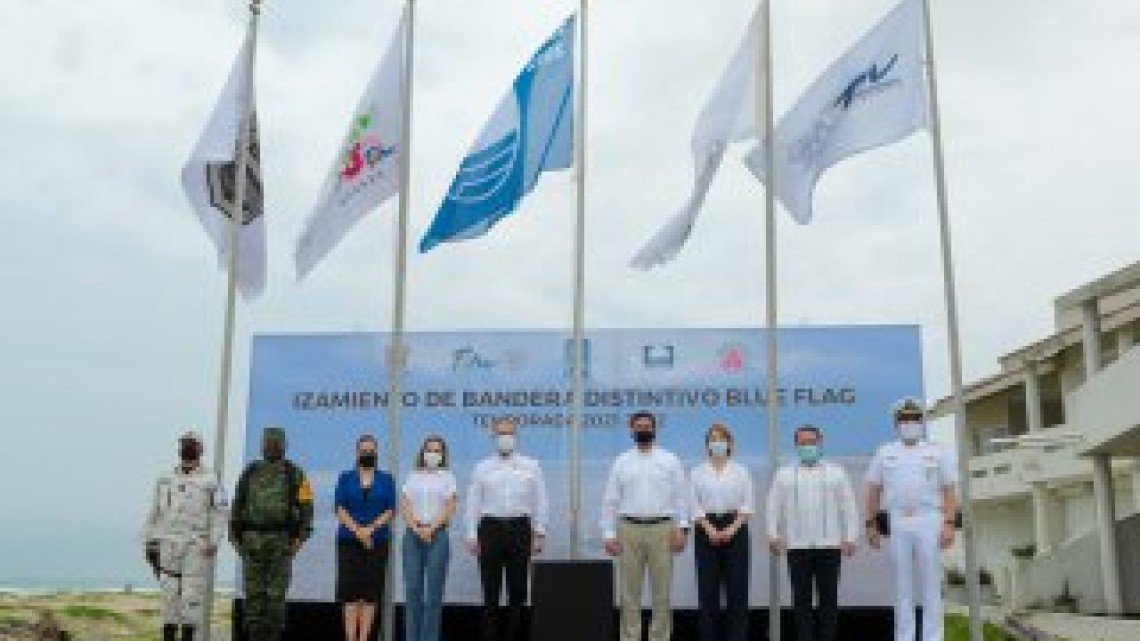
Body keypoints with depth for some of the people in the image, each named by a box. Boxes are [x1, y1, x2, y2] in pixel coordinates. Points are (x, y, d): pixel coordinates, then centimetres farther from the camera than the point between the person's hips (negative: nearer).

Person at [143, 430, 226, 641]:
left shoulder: (209, 481, 0)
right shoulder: (166, 479, 10)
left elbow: (220, 514, -5)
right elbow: (154, 514, 12)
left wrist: (213, 542, -16)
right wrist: (150, 543, 7)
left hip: (197, 546, -3)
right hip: (169, 545, 3)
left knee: (192, 595, -2)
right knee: (169, 593, 3)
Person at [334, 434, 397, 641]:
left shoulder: (386, 480, 8)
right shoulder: (345, 478, 8)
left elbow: (390, 511, 1)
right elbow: (339, 508, 0)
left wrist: (370, 529, -13)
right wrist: (357, 531, -12)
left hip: (377, 541, 0)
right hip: (349, 541, 0)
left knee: (371, 592, -1)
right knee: (350, 591, -4)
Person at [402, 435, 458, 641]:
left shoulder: (447, 477, 7)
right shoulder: (413, 477, 12)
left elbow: (450, 507, -2)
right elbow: (404, 505, 4)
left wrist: (431, 529, -11)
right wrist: (416, 528, -9)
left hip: (437, 534, -2)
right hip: (413, 533, 2)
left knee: (434, 590, -2)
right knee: (412, 588, 1)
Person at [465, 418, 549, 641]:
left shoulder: (531, 466, 7)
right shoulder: (482, 468, 5)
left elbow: (540, 502, 6)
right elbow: (473, 503, 4)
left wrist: (540, 533, 1)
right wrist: (472, 536, -1)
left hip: (520, 528, 1)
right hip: (491, 528, 0)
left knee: (518, 590, 4)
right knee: (490, 591, 4)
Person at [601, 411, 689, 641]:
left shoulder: (670, 460, 5)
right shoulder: (621, 462, 7)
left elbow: (681, 497, 2)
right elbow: (610, 500, 5)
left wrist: (682, 528, -9)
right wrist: (609, 534, -1)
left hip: (662, 529, -1)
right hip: (629, 529, 1)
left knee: (662, 590, 3)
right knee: (630, 591, 5)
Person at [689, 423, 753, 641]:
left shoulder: (741, 471, 5)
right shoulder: (697, 473, 5)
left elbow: (747, 505, 0)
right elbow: (695, 506, 0)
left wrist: (732, 529, -12)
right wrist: (710, 530, -13)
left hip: (735, 528, 0)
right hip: (706, 530, 0)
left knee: (737, 588, 0)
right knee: (708, 588, 2)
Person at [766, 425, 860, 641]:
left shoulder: (836, 473, 10)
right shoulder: (784, 475, 11)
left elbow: (849, 507, 7)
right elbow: (774, 507, 8)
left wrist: (850, 537, -1)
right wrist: (773, 535, -2)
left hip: (829, 544, 0)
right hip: (797, 546, 0)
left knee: (828, 599, 3)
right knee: (801, 599, 2)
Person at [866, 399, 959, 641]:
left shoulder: (937, 453, 7)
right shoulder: (885, 453, 10)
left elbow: (950, 491, 2)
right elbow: (873, 490, 10)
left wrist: (949, 524, -9)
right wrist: (871, 524, 4)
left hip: (929, 521, -1)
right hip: (897, 522, 1)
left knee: (931, 582, 0)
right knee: (902, 584, 5)